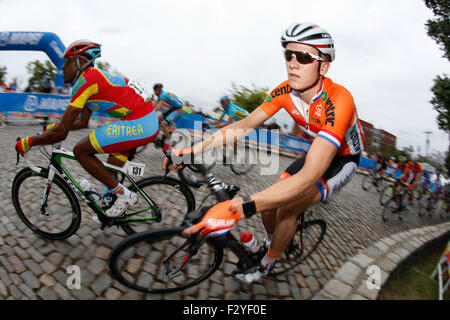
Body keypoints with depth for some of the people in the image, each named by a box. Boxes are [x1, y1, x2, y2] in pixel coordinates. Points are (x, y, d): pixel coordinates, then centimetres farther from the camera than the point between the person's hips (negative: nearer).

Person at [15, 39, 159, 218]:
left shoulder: (86, 79, -9)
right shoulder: (93, 78, 22)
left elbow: (61, 133, -11)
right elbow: (82, 122, 30)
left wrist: (29, 142, 3)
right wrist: (53, 127, 27)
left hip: (140, 125, -10)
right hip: (150, 121, 10)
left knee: (81, 151, -5)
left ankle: (123, 194, 2)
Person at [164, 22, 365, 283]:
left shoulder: (337, 101, -39)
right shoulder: (286, 91, -18)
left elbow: (308, 177, -48)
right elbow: (246, 125, -13)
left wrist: (241, 208, -56)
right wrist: (194, 150, -23)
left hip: (344, 160, -5)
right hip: (317, 152, 5)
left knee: (287, 208, -21)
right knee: (269, 201, -4)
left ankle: (268, 264, 9)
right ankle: (271, 242, 30)